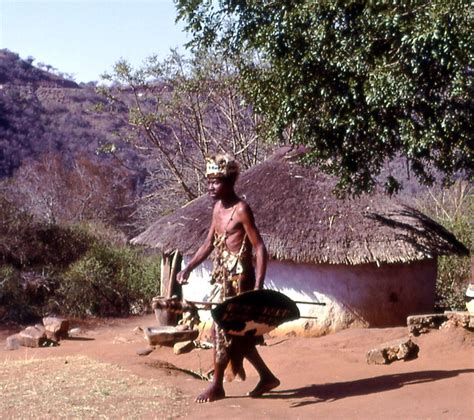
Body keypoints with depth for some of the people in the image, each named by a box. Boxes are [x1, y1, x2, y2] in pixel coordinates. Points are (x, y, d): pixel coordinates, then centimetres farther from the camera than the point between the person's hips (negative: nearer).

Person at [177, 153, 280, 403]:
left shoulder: (241, 210, -15)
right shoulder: (218, 207, 10)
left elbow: (260, 248, -17)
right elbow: (209, 244, 19)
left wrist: (258, 285, -24)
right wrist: (188, 268, 11)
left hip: (238, 278, -9)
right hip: (222, 277, 9)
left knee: (223, 329, -2)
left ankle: (217, 386, 10)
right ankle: (267, 377, 25)